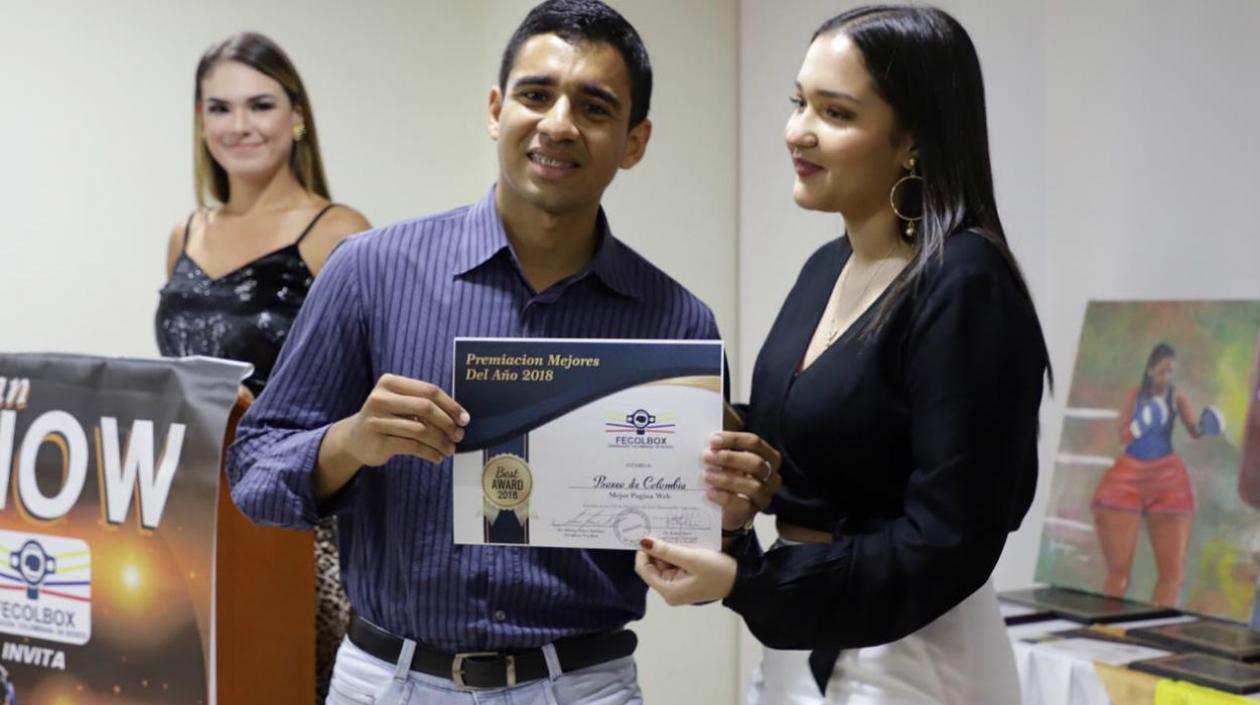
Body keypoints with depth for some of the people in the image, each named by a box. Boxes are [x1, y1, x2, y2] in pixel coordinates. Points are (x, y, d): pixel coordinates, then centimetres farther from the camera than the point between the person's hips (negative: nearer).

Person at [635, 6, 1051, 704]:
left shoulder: (963, 288, -20)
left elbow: (949, 542, -22)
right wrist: (747, 473, -6)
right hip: (801, 642, 8)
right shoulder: (826, 267, 5)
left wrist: (744, 582, -24)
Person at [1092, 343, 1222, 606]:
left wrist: (1204, 426, -34)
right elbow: (1123, 437, -2)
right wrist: (1143, 422, -20)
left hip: (1166, 476, 0)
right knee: (1119, 567, 2)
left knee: (1173, 570, -4)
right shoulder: (1137, 394, 1)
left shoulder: (1178, 396, 0)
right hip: (1130, 474, 0)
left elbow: (1194, 430, -12)